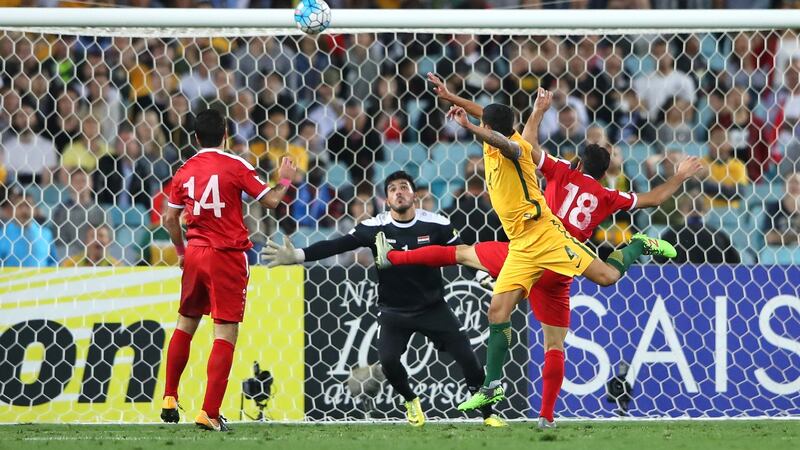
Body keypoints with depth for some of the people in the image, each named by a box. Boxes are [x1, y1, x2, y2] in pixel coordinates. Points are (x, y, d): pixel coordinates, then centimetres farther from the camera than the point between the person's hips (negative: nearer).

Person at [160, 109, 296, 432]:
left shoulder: (184, 171, 5)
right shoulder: (234, 166, -9)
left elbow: (170, 218, 9)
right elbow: (270, 200, -6)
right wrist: (285, 179, 14)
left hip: (195, 254, 5)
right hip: (227, 256, -5)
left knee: (186, 323, 21)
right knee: (226, 333, -4)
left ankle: (169, 400, 24)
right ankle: (209, 413, -11)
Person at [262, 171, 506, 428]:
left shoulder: (436, 225, -10)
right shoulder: (374, 228, -12)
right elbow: (336, 246, -18)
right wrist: (297, 256, -29)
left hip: (433, 307, 0)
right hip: (394, 311, 0)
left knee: (466, 356, -9)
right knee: (388, 359, -21)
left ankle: (488, 414, 10)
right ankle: (411, 402, 11)